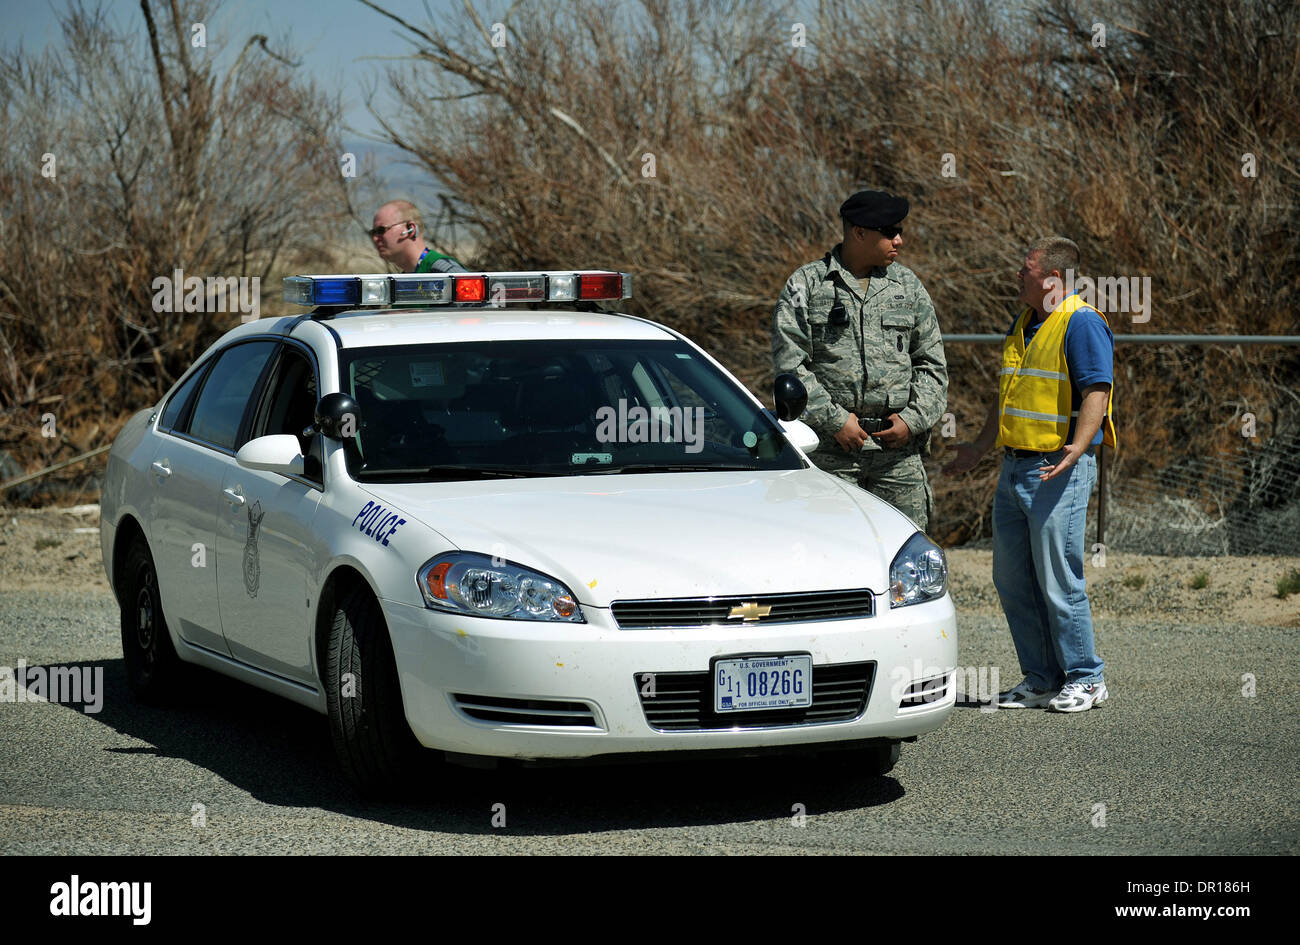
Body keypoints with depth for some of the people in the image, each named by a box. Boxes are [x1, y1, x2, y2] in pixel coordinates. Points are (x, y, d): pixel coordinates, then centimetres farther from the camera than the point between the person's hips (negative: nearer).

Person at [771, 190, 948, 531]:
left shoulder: (908, 286, 13)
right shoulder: (805, 285, 2)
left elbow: (933, 365, 15)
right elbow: (789, 363, -5)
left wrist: (913, 419, -1)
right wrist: (834, 420, -12)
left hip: (899, 450, 3)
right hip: (829, 447, -3)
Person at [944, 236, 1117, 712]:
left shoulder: (1082, 324, -10)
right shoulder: (1023, 324, 18)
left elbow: (1096, 392, -19)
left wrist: (1076, 448, -31)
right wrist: (979, 448, 28)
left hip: (1059, 471, -9)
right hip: (1014, 468, 9)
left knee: (1058, 580, -6)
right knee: (1011, 580, 9)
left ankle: (1085, 679, 5)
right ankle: (1041, 679, 17)